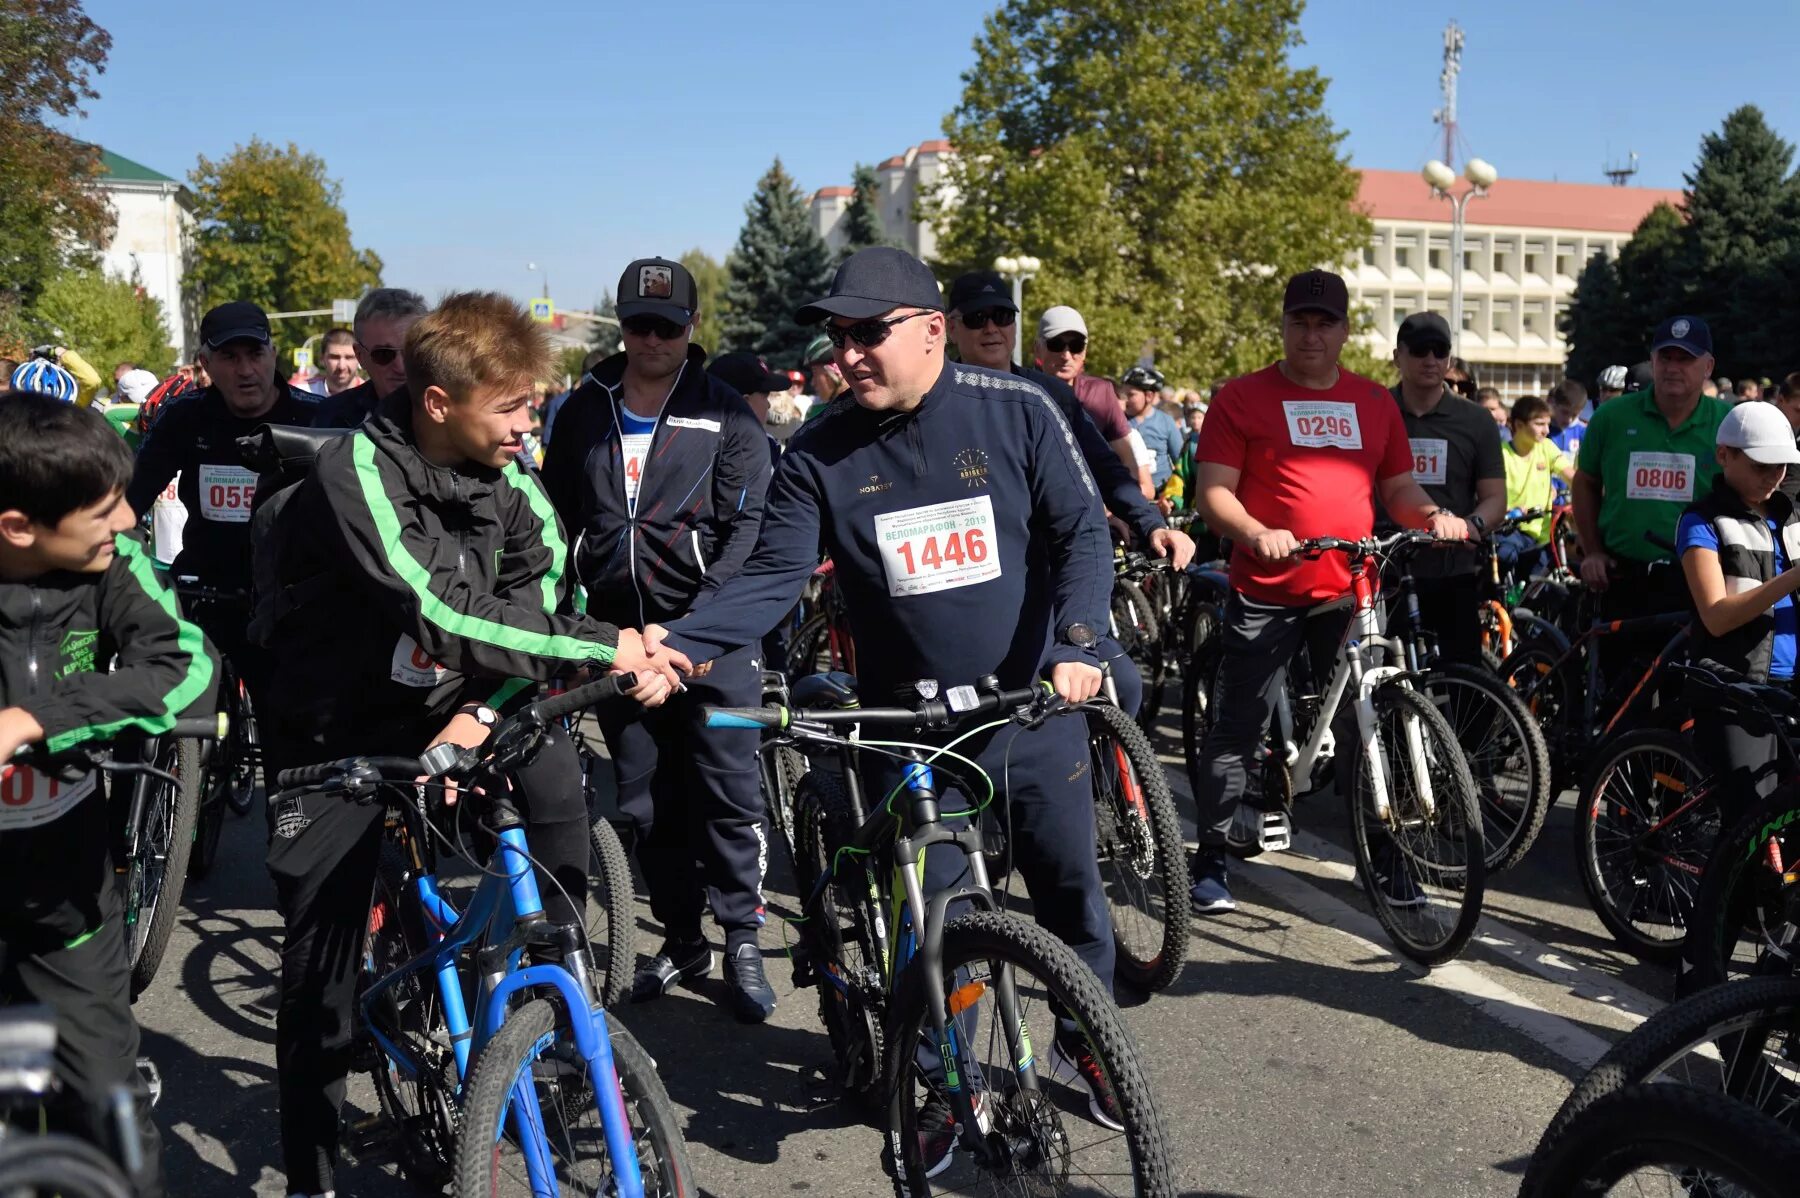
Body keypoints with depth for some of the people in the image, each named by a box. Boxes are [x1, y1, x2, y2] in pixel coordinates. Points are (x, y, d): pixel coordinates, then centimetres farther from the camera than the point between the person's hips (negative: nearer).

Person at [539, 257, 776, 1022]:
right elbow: (556, 517, 14)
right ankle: (681, 939, 24)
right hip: (618, 635, 4)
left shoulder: (726, 416, -2)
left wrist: (698, 621, -19)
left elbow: (748, 528, -8)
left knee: (727, 790, -3)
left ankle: (741, 943, 11)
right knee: (646, 804, 9)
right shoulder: (583, 413, 9)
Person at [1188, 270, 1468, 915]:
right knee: (1236, 732, 1)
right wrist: (1257, 535, -23)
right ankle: (1210, 863, 12)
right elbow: (1213, 492, -5)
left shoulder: (1375, 402, 13)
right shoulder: (1242, 398, 1)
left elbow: (1398, 487, 16)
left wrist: (1435, 515, -6)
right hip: (1265, 592, -3)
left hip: (1350, 592, 3)